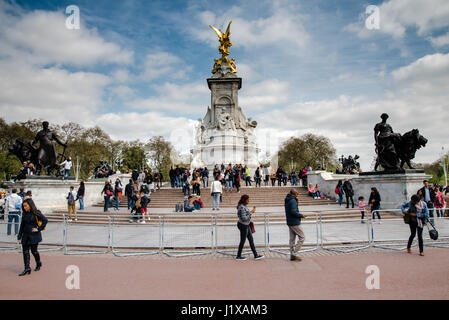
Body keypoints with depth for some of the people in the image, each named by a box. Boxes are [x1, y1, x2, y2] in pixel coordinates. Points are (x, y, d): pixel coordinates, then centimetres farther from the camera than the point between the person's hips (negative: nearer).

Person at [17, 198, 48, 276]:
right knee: (25, 251, 1)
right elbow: (22, 225, 13)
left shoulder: (36, 213, -9)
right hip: (26, 235, 5)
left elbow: (45, 220, -9)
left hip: (34, 235, -5)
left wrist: (39, 229, -13)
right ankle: (27, 268, 5)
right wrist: (19, 236, 12)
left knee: (34, 250, 3)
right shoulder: (24, 214, 7)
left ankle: (38, 264, 27)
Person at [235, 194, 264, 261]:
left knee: (251, 240, 11)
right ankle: (238, 256, 19)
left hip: (246, 225, 9)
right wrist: (251, 212, -20)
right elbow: (244, 218, -27)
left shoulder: (244, 206, 7)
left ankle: (256, 255, 17)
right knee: (243, 241, 4)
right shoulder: (242, 207, -24)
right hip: (243, 225, -9)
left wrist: (252, 211, 7)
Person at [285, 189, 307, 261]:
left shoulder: (287, 200, 13)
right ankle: (294, 253, -3)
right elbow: (293, 211, -25)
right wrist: (301, 215, -13)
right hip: (295, 223, -9)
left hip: (289, 222, 9)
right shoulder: (293, 201, -17)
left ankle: (292, 256, 15)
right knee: (302, 237, -1)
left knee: (292, 239, 11)